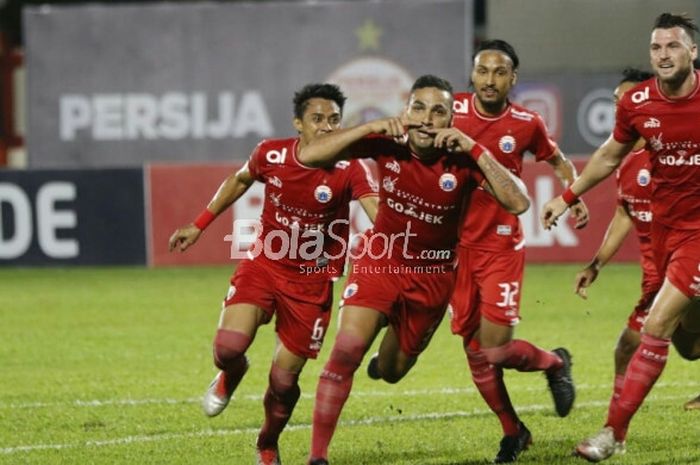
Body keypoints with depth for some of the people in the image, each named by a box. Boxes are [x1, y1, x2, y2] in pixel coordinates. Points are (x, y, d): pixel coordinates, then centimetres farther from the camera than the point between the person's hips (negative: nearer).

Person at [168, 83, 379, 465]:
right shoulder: (271, 154, -10)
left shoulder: (347, 169, -17)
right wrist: (199, 226, 15)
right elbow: (239, 181, 12)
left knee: (284, 380, 0)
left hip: (311, 281, -1)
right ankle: (230, 376, 18)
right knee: (229, 345, -22)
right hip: (263, 265, 1)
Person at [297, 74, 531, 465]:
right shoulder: (387, 143, -18)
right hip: (381, 260, -1)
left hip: (431, 275, 1)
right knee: (347, 348, -21)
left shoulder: (463, 158, -21)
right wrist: (371, 127, -31)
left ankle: (394, 353, 55)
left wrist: (474, 149, -38)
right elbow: (309, 156, -22)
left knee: (392, 371, 14)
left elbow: (518, 203, -33)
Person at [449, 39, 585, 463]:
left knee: (495, 350, -11)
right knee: (475, 352, 6)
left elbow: (558, 161, 13)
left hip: (502, 245, -2)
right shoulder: (452, 110, -6)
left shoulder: (527, 123, -4)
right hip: (456, 243, 2)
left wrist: (576, 196, -3)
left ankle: (555, 363, 21)